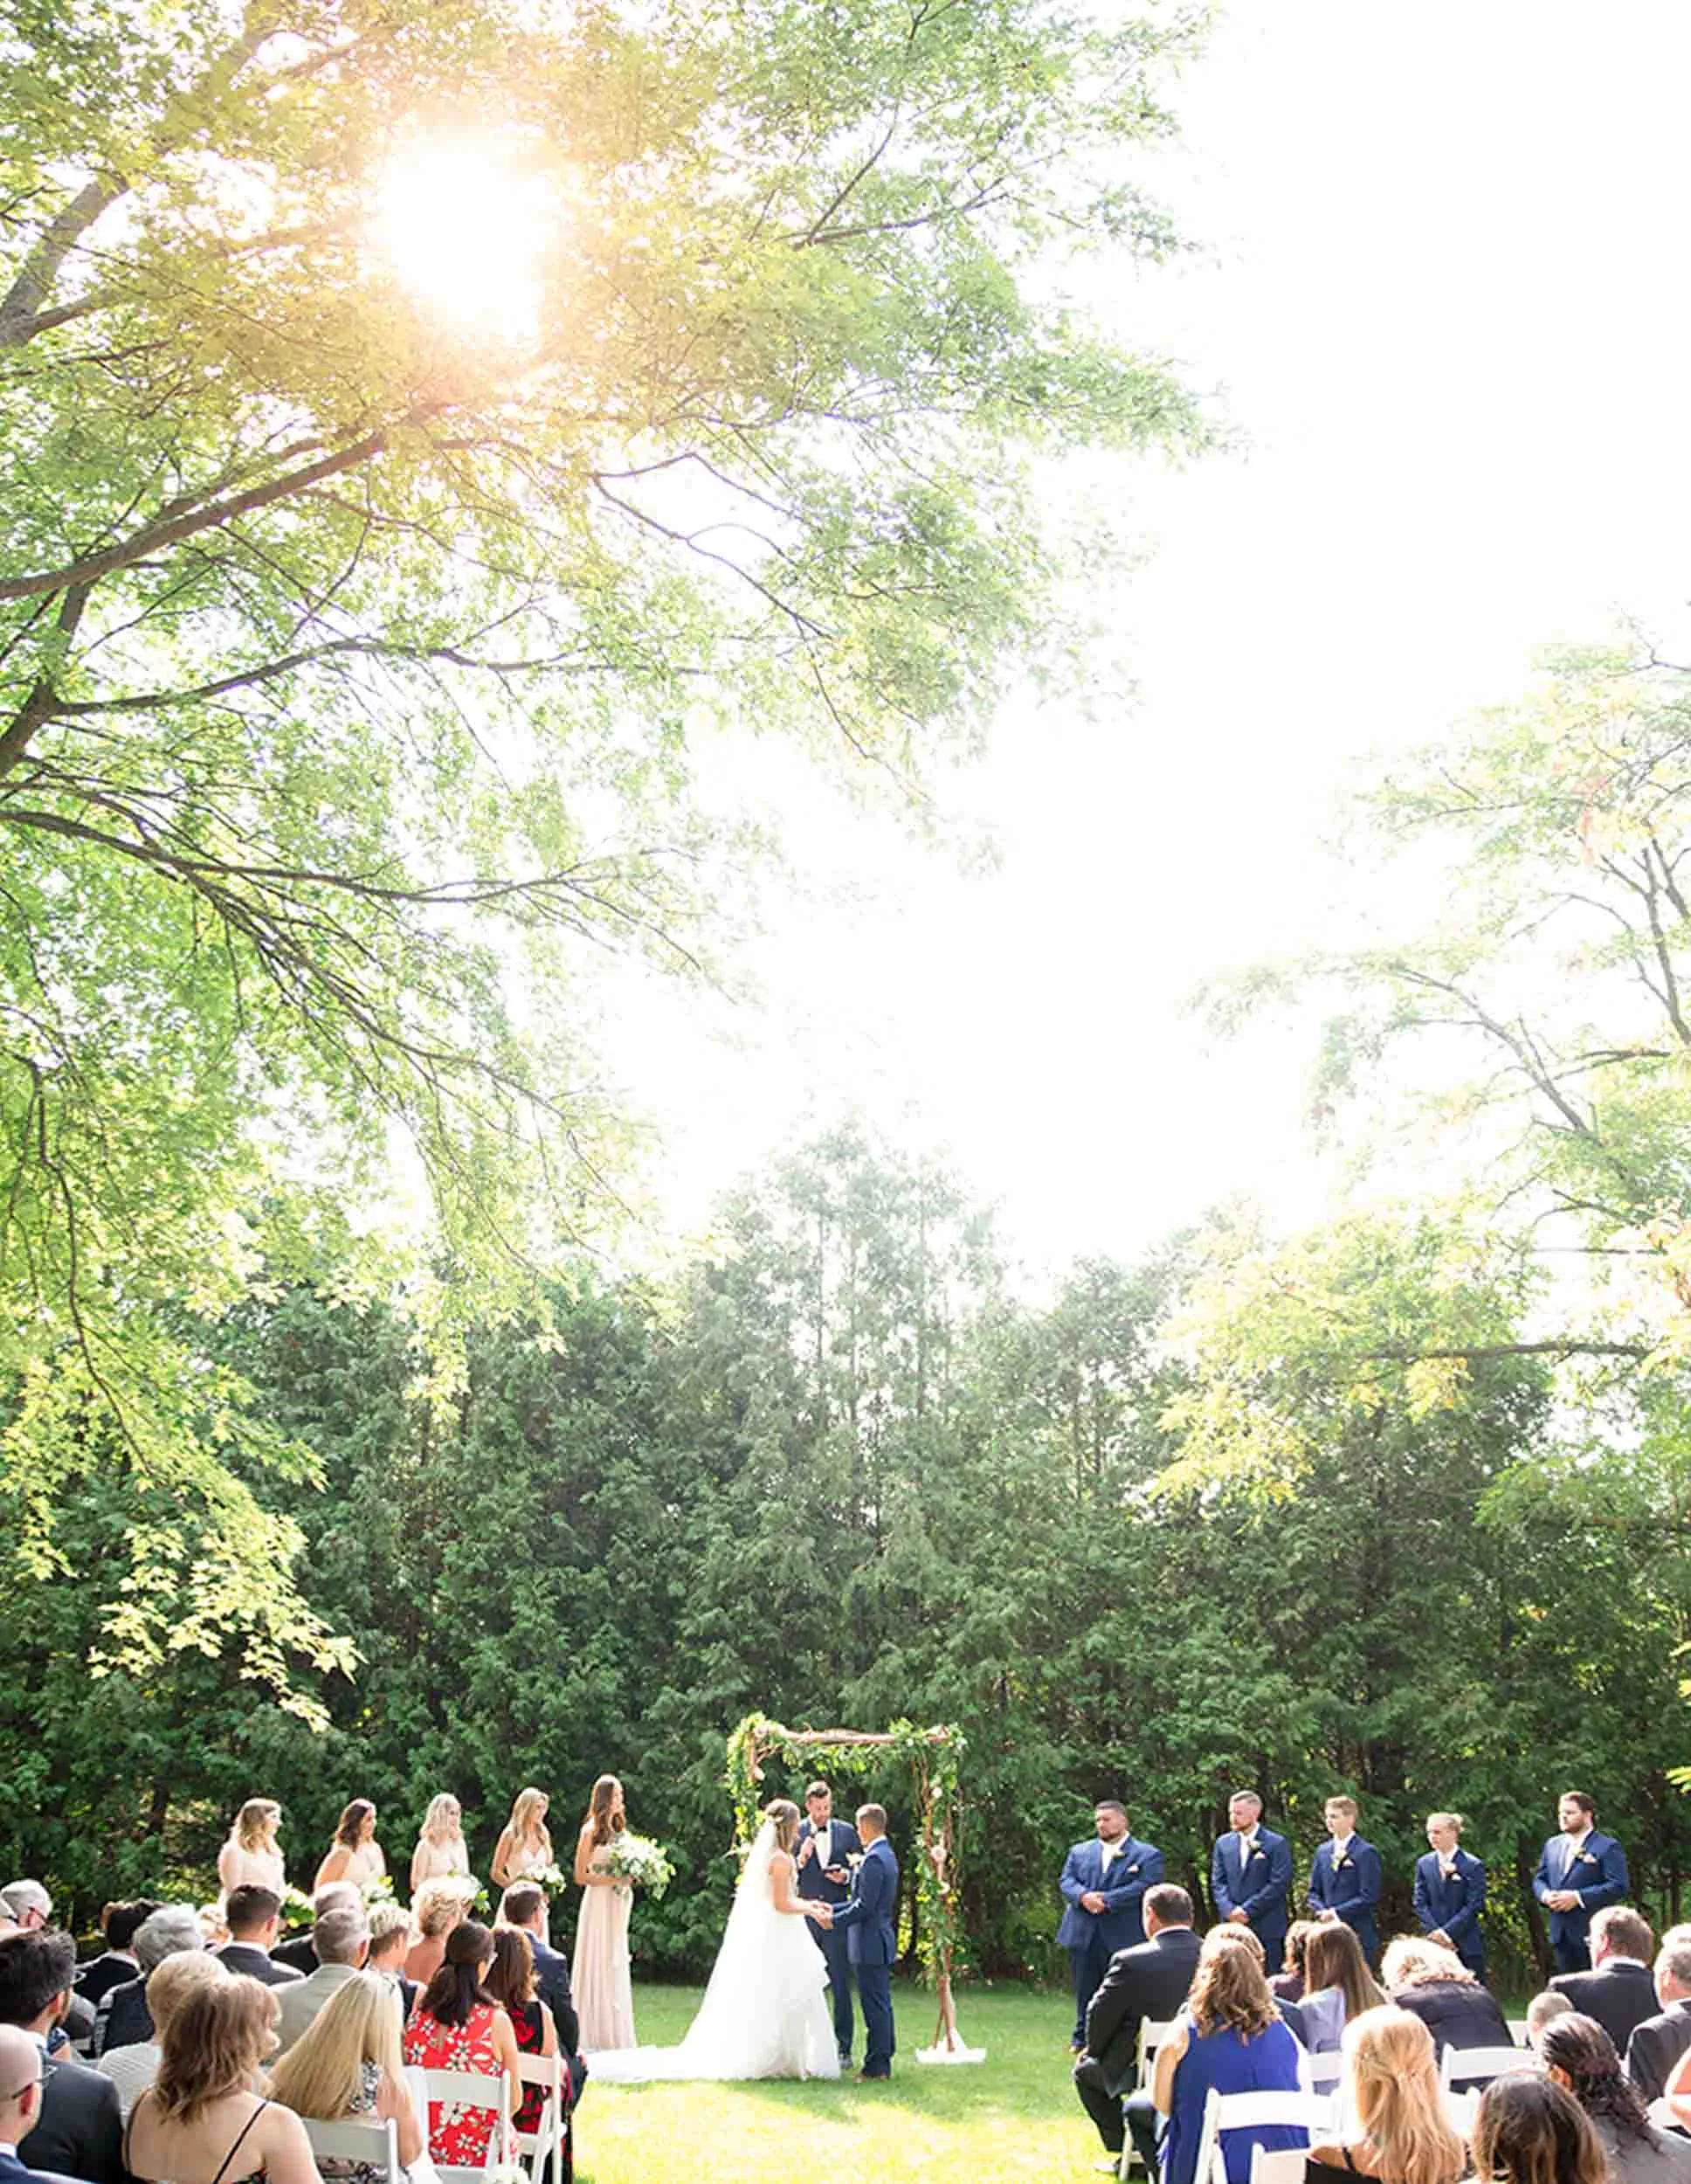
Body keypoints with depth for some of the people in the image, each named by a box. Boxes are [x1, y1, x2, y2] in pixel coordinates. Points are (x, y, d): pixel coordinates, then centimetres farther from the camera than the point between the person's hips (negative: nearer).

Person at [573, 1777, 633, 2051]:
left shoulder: (617, 1829, 13)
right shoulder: (591, 1831, -8)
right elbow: (580, 1876, -10)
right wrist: (614, 1877, -17)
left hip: (617, 1905, 7)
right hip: (599, 1903, -7)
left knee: (616, 1967, 9)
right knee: (598, 1966, -4)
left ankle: (615, 2036, 14)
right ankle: (595, 2036, 3)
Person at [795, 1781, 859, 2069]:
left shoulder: (846, 1832, 5)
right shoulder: (795, 1833, 0)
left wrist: (845, 1876, -9)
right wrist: (801, 1859, -18)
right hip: (804, 1918, 0)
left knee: (841, 1986, 1)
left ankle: (842, 2048, 8)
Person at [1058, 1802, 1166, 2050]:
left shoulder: (1147, 1854, 2)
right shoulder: (1079, 1852, 16)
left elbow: (1144, 1887, -11)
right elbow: (1066, 1882, 7)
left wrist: (1105, 1900, -16)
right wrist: (1084, 1896, -15)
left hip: (1123, 1937, -4)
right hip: (1082, 1936, 4)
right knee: (1085, 1993, 10)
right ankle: (1082, 2039, 21)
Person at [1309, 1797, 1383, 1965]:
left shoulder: (1366, 1852, -6)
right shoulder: (1323, 1851, 13)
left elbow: (1369, 1896, -12)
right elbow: (1314, 1891, 15)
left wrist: (1336, 1913, -14)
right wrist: (1323, 1912, -4)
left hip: (1358, 1934, -5)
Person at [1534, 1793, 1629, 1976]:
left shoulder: (1608, 1847, -5)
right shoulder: (1552, 1844, 16)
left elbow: (1618, 1886, -14)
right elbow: (1539, 1879, 19)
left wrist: (1578, 1897, -20)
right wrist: (1545, 1894, -5)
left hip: (1591, 1934, -6)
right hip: (1561, 1934, 6)